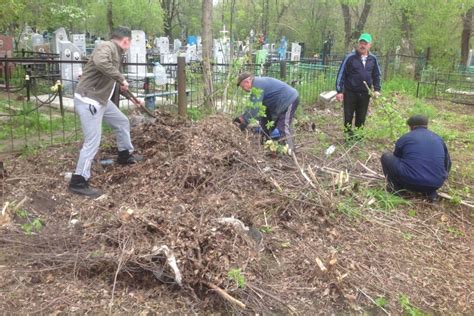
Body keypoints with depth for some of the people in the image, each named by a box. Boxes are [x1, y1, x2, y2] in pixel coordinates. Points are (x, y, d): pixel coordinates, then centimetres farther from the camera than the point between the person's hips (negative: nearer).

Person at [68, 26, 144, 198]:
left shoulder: (116, 53, 16)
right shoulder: (106, 47, -14)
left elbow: (115, 83, 27)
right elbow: (100, 62, -39)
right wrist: (121, 78, -29)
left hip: (102, 99, 10)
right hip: (88, 100, -10)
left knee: (122, 122, 23)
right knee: (93, 141, -10)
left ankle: (125, 155, 43)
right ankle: (78, 182, -2)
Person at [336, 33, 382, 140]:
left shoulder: (373, 59, 4)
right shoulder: (350, 57, -9)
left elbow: (376, 75, 14)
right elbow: (341, 74, -7)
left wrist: (377, 89, 3)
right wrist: (339, 91, -10)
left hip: (365, 94, 3)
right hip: (350, 92, -3)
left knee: (361, 117, 11)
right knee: (348, 116, 4)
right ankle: (348, 135, 20)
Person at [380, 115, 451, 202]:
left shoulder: (404, 138, 9)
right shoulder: (439, 139, 18)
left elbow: (396, 159, 24)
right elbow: (447, 163, 30)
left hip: (410, 183, -3)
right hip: (435, 185, 4)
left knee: (386, 156, 14)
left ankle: (397, 188, 8)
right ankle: (430, 192, 14)